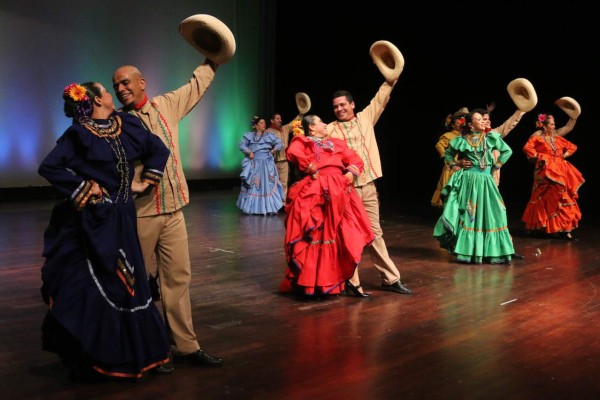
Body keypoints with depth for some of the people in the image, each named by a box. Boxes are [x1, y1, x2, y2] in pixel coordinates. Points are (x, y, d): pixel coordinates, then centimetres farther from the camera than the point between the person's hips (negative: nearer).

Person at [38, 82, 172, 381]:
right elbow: (49, 167, -16)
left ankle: (122, 355, 25)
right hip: (93, 222, -6)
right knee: (90, 288, 0)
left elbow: (158, 149, 14)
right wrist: (83, 188, -15)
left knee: (124, 284, 11)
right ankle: (87, 360, 13)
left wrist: (145, 182, 7)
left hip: (121, 220, 6)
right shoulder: (79, 134, -10)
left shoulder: (126, 125, 5)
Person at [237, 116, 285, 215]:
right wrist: (248, 152, -14)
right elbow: (241, 145, 0)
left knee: (268, 185, -5)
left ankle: (269, 208, -5)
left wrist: (274, 150, -8)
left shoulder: (269, 135, 9)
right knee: (252, 186, 0)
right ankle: (252, 208, 6)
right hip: (253, 164, -1)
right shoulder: (249, 135, 6)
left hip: (267, 164, 1)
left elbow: (279, 143, 7)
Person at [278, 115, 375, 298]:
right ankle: (308, 283, 1)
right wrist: (312, 170, -13)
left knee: (344, 238, 1)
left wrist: (349, 176, -2)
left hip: (339, 193, 5)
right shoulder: (301, 141, 9)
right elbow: (293, 153, -14)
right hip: (314, 193, -5)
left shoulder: (336, 143, 26)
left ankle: (343, 280, 7)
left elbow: (355, 160, 17)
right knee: (314, 238, -6)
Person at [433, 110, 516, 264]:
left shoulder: (490, 137, 4)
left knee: (490, 215, 1)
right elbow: (448, 153, 17)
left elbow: (507, 151, 13)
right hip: (469, 180, -2)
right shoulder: (462, 140, 2)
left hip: (486, 180, 2)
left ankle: (493, 251, 8)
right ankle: (468, 251, 7)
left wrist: (496, 165, 8)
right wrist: (454, 166, 5)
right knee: (469, 215, 0)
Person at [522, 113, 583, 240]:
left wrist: (565, 155, 7)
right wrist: (539, 157, -15)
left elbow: (572, 147, 22)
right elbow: (527, 148, -19)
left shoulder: (557, 138, 15)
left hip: (561, 172, 6)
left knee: (564, 199, 2)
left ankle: (565, 229, 3)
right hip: (547, 171, -6)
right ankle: (551, 228, 3)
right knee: (550, 200, -6)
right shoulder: (537, 137, -3)